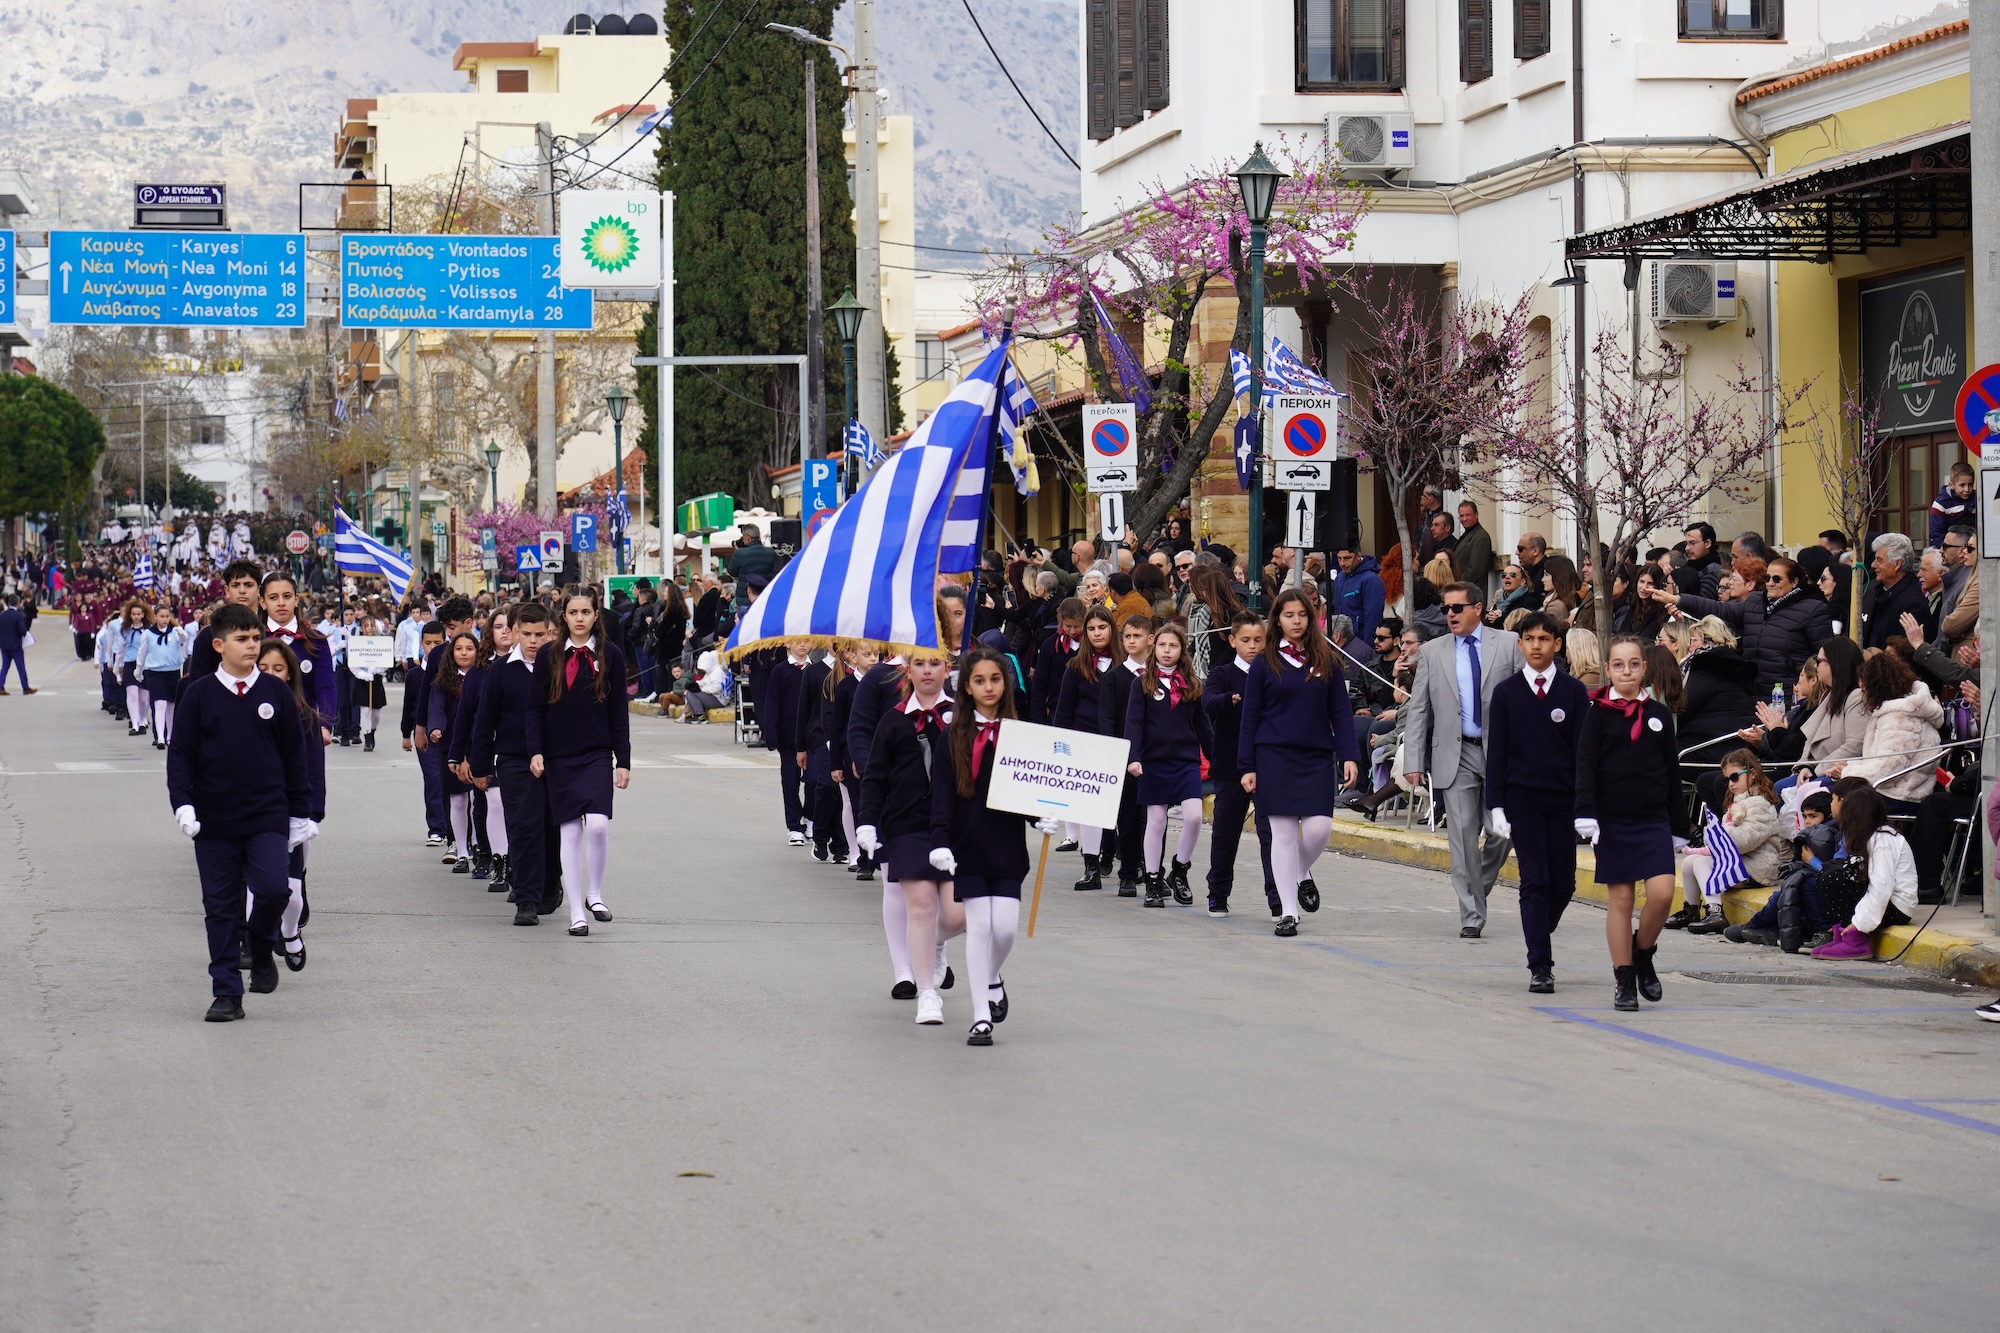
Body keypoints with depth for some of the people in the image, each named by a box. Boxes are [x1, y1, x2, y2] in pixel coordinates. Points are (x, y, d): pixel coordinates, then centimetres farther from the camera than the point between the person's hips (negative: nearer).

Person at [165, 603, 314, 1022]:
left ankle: (261, 949, 14)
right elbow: (180, 752, 2)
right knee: (220, 906, 3)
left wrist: (300, 813, 9)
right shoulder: (199, 694, 1)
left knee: (272, 888, -16)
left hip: (268, 818, 0)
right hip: (214, 822, 0)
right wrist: (183, 803, -11)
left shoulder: (276, 693, 4)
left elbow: (294, 756, 9)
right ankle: (227, 993, 11)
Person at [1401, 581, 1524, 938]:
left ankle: (1479, 888, 26)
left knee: (1502, 832, 0)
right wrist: (1414, 762, -1)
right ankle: (1471, 915, -1)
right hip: (1456, 754, 0)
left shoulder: (1508, 644, 4)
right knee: (1463, 834, -4)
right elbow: (1417, 711, 7)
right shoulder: (1432, 652, 8)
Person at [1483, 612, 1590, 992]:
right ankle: (1540, 966, -5)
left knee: (1563, 882, 4)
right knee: (1534, 880, -6)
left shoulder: (1574, 691, 3)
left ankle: (1543, 931, 34)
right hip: (1522, 799, -1)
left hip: (1563, 800, 1)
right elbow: (1496, 752, 3)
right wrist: (1496, 806, -3)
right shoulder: (1506, 693, 3)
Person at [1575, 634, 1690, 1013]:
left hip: (1654, 820, 2)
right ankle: (1623, 981, 10)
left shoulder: (1659, 715, 7)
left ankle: (1643, 954, 14)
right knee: (1620, 899, 1)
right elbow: (1585, 768, -6)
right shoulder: (1598, 714, 0)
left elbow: (1672, 773, 12)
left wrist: (1678, 826, 12)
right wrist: (1586, 815, -19)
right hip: (1613, 821, -2)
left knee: (1662, 893, -12)